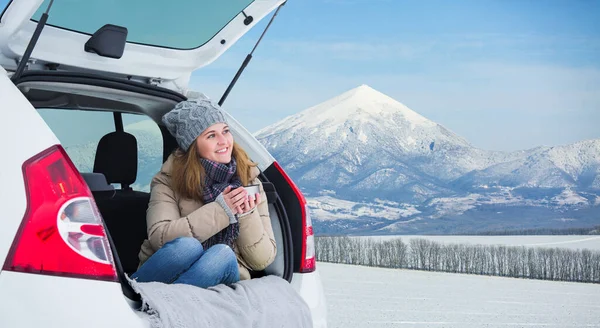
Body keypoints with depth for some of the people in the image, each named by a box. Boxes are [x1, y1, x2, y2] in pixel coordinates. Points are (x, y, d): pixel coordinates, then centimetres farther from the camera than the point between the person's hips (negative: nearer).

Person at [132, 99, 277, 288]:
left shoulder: (249, 182, 5)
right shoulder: (169, 180, 0)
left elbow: (263, 260, 3)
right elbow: (158, 237, -17)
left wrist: (248, 215, -15)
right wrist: (220, 211, -20)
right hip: (165, 276, -2)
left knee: (223, 254, -32)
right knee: (187, 246, -34)